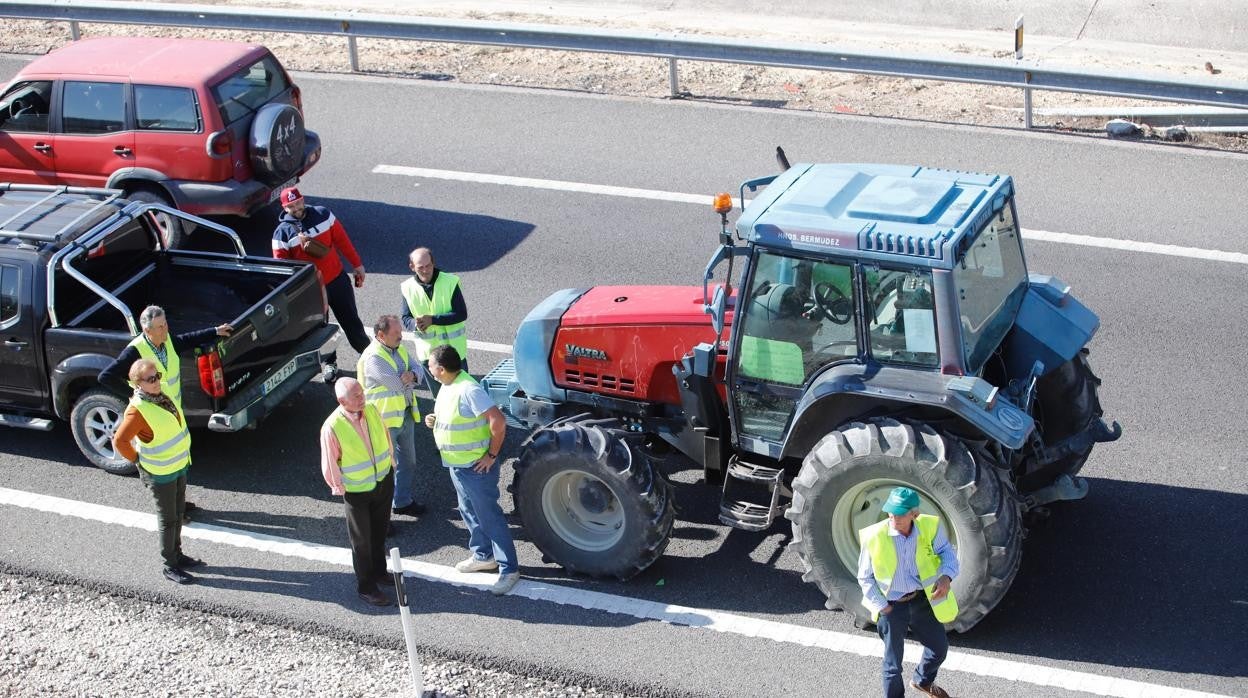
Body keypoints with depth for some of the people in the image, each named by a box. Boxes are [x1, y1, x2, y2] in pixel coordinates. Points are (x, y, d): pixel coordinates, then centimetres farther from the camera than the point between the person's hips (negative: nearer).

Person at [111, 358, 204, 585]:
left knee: (178, 513, 21)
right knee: (168, 520, 5)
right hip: (159, 473, -8)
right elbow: (120, 441, -29)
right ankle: (170, 566, 18)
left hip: (178, 465, 8)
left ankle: (177, 554, 38)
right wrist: (137, 460, -15)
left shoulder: (161, 396, -1)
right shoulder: (138, 410, -27)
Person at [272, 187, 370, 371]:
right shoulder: (282, 233, -10)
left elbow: (342, 239, 3)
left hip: (337, 279, 1)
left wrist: (357, 265, 5)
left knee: (351, 321, 12)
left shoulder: (322, 214, -4)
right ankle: (330, 363, 33)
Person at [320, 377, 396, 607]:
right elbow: (330, 465, -15)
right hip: (357, 490, -5)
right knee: (362, 540, 9)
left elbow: (385, 437, 6)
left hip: (384, 481, 5)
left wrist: (390, 463, 13)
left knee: (379, 531, 24)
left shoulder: (372, 410, -11)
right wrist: (339, 488, -7)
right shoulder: (332, 427, -27)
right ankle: (365, 586, 25)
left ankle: (379, 571, 46)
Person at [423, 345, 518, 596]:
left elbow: (498, 421, -32)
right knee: (469, 512, 23)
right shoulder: (448, 387, 2)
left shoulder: (469, 390, -28)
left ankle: (509, 570, 7)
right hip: (456, 464, 10)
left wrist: (492, 455, -23)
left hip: (476, 467, -10)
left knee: (490, 516, -1)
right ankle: (483, 555, 41)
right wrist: (435, 420, 1)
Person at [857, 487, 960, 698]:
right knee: (893, 663, 9)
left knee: (939, 647, 22)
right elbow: (865, 578, -7)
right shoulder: (874, 537, -20)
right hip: (892, 605, -3)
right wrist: (882, 606, -10)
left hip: (923, 599, 4)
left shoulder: (929, 527, -16)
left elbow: (947, 551, -1)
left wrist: (947, 576, -21)